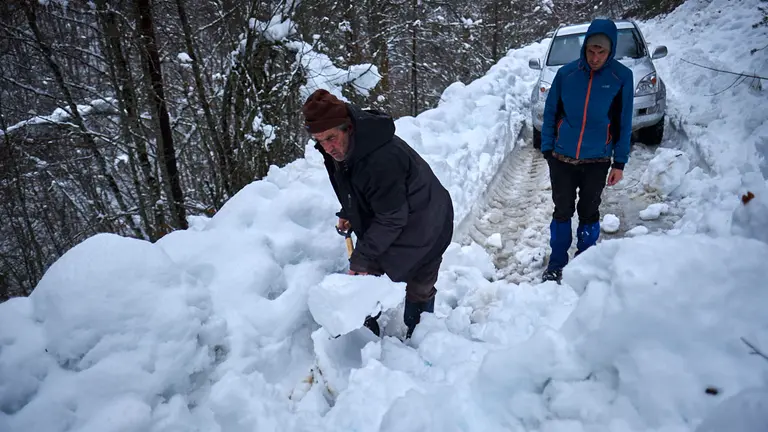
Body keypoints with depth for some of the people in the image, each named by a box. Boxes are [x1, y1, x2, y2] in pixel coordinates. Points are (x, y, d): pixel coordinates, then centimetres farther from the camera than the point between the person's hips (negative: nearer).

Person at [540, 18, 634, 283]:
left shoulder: (622, 77, -6)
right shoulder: (566, 73, -5)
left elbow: (624, 124, -1)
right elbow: (550, 114, 2)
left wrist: (619, 163, -3)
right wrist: (547, 150, -2)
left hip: (597, 161, 0)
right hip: (562, 159, 1)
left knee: (589, 213, 12)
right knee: (562, 211, 9)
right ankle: (557, 263, 22)